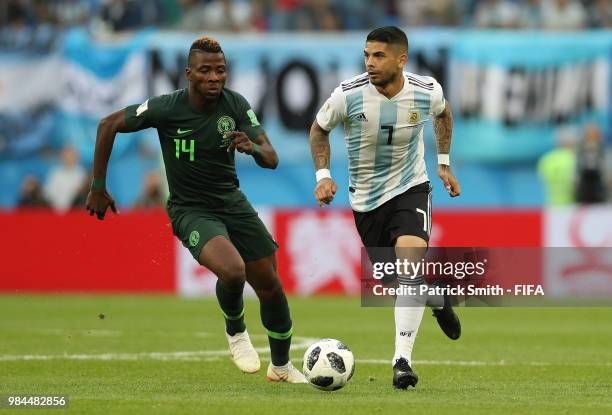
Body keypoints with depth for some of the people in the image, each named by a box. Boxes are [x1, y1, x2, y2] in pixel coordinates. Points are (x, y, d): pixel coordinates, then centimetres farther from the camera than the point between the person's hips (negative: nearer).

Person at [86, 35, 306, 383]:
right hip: (191, 210, -4)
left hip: (232, 202, 4)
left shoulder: (236, 104, -10)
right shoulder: (165, 108, -19)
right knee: (233, 270, -31)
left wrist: (253, 148, -35)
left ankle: (281, 366, 32)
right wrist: (99, 188, -3)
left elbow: (272, 158, -10)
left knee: (270, 286, 6)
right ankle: (236, 330, 3)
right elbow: (109, 125, -6)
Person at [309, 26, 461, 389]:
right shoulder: (348, 96, -20)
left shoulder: (427, 92, -16)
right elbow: (319, 129, 2)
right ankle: (436, 296, 50)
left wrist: (444, 163, 9)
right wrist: (323, 175, -9)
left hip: (411, 189, -2)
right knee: (392, 275, 13)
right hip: (366, 199, 2)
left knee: (411, 261, -26)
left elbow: (443, 113, 11)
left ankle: (403, 360, -26)